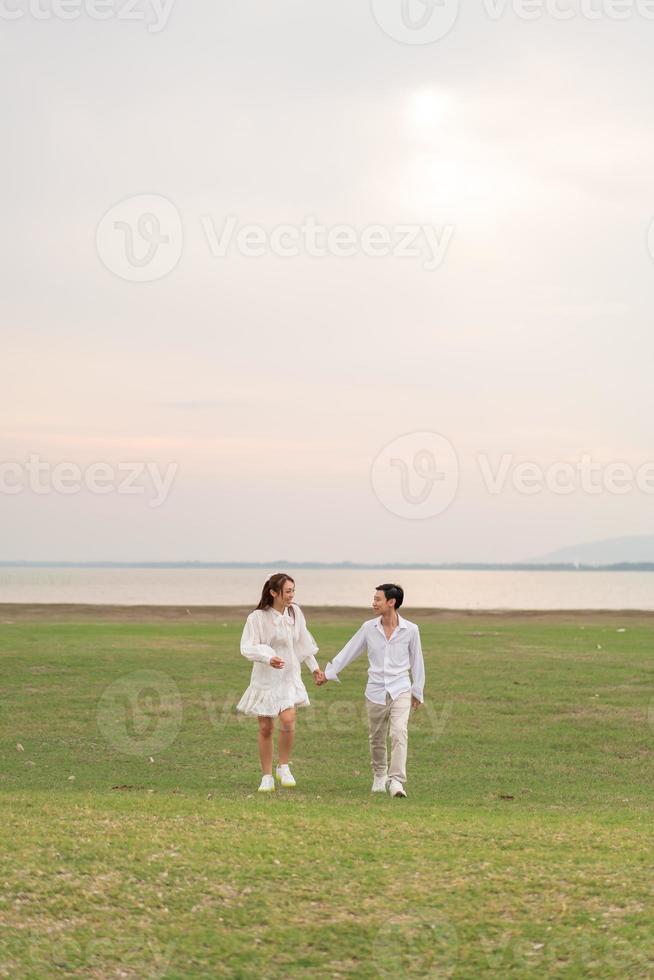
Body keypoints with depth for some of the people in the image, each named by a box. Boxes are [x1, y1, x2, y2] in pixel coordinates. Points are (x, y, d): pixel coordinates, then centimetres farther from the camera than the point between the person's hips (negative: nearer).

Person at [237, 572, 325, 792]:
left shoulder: (295, 612, 2)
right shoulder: (258, 617, -12)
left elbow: (303, 643, 15)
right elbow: (247, 648, -17)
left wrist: (314, 667, 20)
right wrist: (268, 658, -33)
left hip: (289, 677, 2)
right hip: (265, 678, -2)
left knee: (288, 720, -19)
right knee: (265, 728, 3)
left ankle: (284, 767, 1)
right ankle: (267, 777, 16)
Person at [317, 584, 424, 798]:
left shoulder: (410, 630, -3)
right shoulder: (369, 628, 2)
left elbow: (416, 661, 7)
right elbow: (349, 651, 9)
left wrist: (418, 691, 12)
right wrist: (328, 673, 9)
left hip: (400, 691, -2)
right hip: (376, 691, 2)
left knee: (399, 733, -19)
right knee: (376, 738, 11)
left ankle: (396, 780, -21)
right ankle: (379, 775, 33)